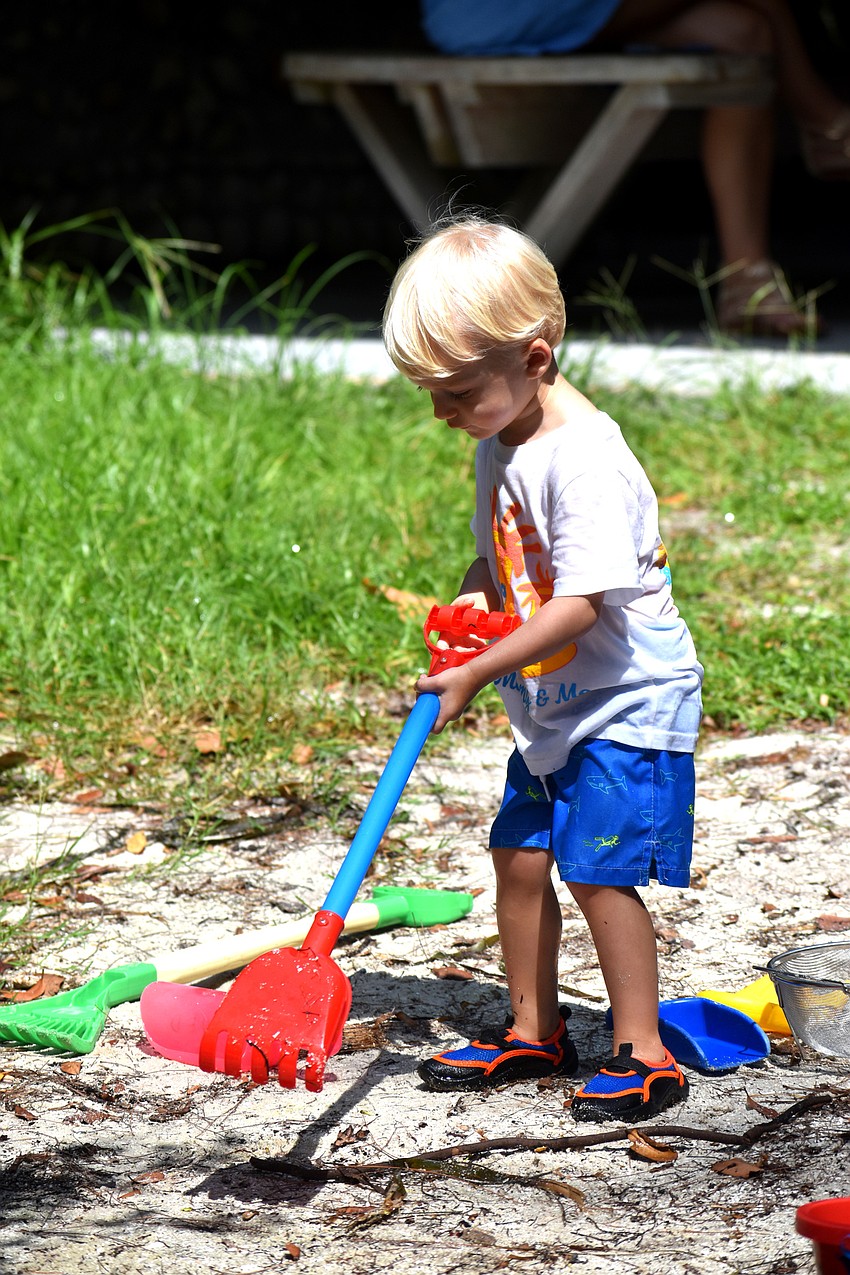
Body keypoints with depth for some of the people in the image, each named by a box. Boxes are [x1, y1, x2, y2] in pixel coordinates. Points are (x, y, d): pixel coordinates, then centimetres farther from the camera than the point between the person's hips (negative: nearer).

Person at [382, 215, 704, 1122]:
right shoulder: (501, 447, 5)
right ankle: (533, 1032, 23)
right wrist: (469, 608, -4)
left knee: (599, 869, -10)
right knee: (519, 858, 10)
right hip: (550, 707, 9)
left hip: (626, 704, -9)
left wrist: (477, 674, -25)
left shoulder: (583, 459, -25)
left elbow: (578, 606, -29)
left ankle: (643, 1054, 0)